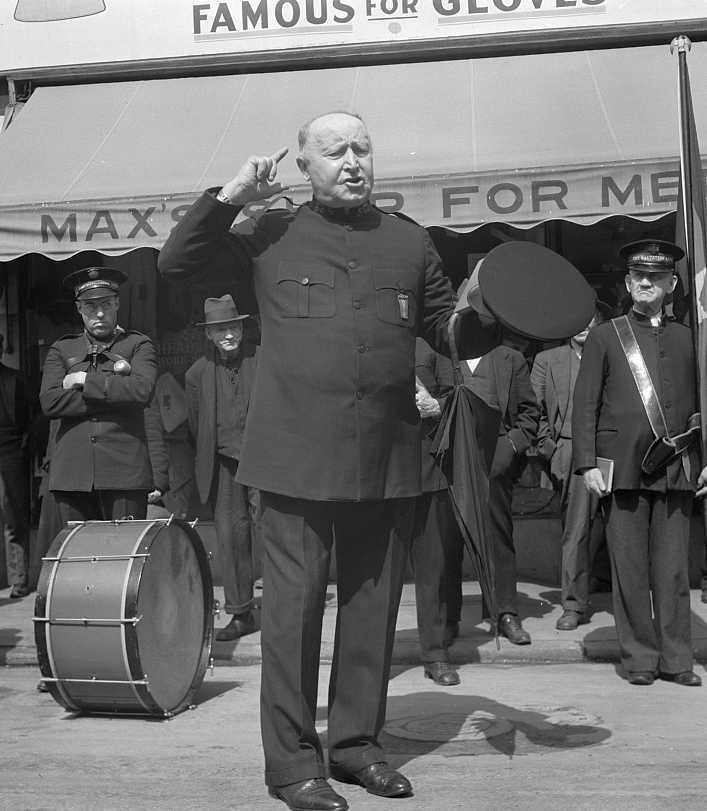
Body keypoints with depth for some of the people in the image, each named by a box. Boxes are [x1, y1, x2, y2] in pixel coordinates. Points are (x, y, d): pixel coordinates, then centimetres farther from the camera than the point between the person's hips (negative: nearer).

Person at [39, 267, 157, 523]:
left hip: (125, 471, -2)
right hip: (72, 472, 2)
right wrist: (114, 391, -5)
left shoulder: (138, 345, 10)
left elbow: (142, 390, -11)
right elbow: (50, 402, -1)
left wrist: (84, 381, -5)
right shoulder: (61, 350, 16)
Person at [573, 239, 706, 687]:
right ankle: (640, 657, 12)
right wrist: (588, 464, -5)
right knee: (630, 570, 2)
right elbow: (585, 406, 4)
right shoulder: (605, 337, 8)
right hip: (623, 469, -2)